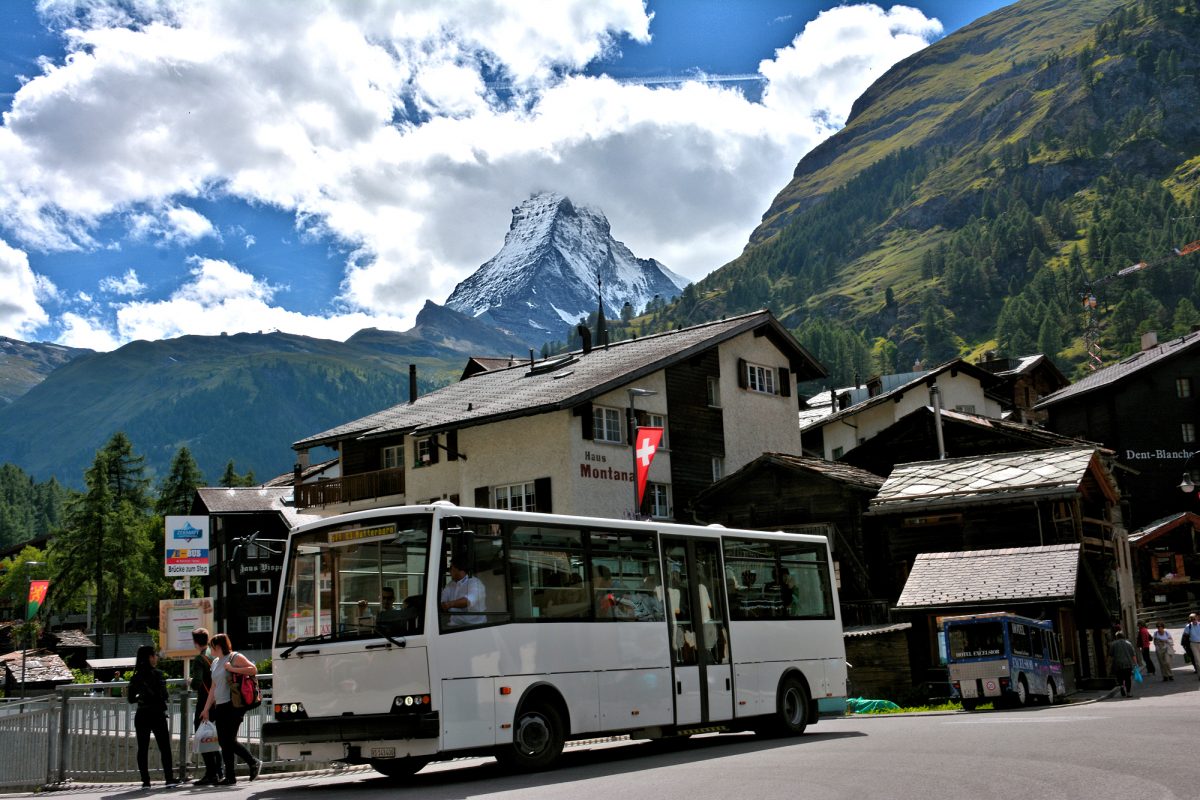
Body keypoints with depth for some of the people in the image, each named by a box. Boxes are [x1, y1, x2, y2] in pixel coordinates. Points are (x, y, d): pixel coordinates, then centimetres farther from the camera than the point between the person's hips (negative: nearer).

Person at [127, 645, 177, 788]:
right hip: (157, 715, -4)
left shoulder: (135, 677, 4)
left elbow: (131, 698, 9)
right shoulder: (157, 674, -9)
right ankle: (169, 778, 2)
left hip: (141, 716, 4)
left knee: (142, 749, 7)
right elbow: (164, 695, -12)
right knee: (164, 747, 4)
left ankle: (145, 781, 4)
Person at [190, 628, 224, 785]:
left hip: (204, 703, -8)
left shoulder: (199, 659, -14)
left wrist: (193, 685, -4)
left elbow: (196, 683, -24)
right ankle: (220, 771, 18)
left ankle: (211, 774, -4)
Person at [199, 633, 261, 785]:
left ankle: (254, 763, 3)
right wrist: (206, 708, 17)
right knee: (223, 741, 6)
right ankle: (230, 776, 13)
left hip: (234, 705, -8)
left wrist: (232, 669, -19)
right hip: (220, 706, 8)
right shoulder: (215, 662, 18)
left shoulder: (235, 657, -5)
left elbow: (253, 670, -17)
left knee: (229, 740, -8)